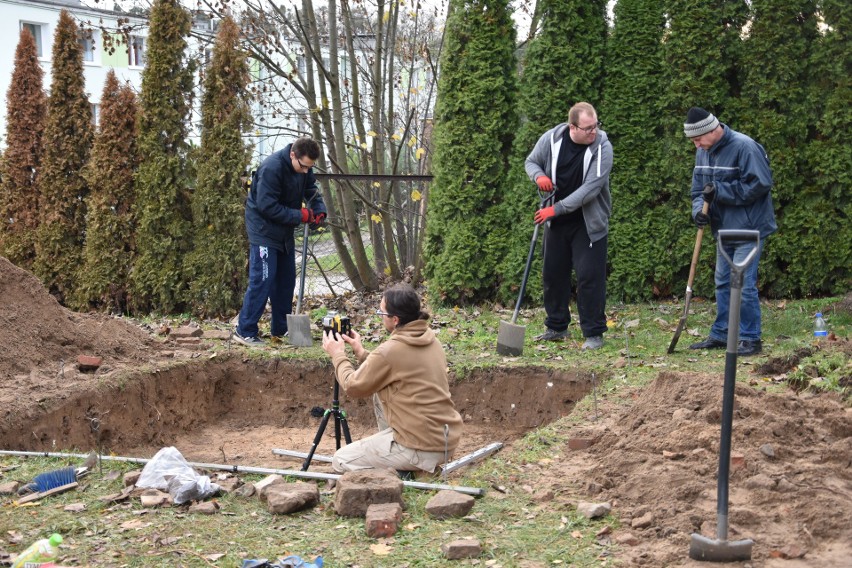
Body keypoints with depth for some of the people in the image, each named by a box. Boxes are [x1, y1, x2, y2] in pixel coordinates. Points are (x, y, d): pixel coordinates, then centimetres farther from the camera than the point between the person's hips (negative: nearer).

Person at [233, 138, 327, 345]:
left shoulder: (304, 168, -2)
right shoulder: (272, 168, -28)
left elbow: (312, 190, 6)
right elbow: (267, 206, -28)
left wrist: (320, 211, -14)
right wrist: (300, 215, -25)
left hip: (285, 231, 9)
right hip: (264, 229, -9)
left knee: (286, 279, 12)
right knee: (262, 280, -11)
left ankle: (281, 329, 23)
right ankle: (244, 331, -5)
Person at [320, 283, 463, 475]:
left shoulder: (390, 351, -18)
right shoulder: (430, 340, 7)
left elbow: (353, 387, -3)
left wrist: (337, 355, 11)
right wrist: (360, 352, 21)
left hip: (424, 449, -8)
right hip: (447, 440, 8)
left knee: (341, 460, 5)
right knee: (381, 392, 25)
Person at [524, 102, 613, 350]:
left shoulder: (602, 147, -19)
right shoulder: (551, 139, -8)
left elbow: (591, 188, -24)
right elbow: (531, 162, 10)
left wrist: (557, 208, -26)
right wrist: (539, 176, -14)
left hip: (589, 223, -4)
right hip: (557, 221, 4)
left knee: (590, 276, -8)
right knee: (552, 273, 11)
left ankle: (594, 333, 3)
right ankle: (556, 327, 27)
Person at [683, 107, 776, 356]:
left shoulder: (744, 147, -18)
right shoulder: (703, 152, 7)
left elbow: (759, 184, -22)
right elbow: (699, 189, 12)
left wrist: (720, 191, -21)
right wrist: (699, 209, -10)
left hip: (748, 229, -8)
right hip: (724, 229, 8)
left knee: (744, 284, -8)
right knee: (723, 283, 13)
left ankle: (750, 339, 1)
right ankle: (720, 335, 23)